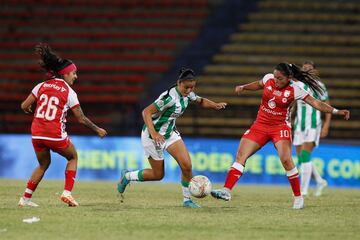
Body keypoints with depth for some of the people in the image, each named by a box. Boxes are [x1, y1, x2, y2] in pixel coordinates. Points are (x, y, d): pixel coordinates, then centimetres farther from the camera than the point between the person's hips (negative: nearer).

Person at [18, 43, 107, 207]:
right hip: (56, 135, -4)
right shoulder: (69, 92, -2)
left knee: (43, 164, 26)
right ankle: (67, 192, 8)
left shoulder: (41, 86, 8)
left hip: (37, 134, 4)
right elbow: (81, 119, 0)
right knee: (73, 157, 22)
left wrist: (31, 110, 29)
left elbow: (24, 106, 6)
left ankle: (26, 197, 19)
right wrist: (97, 130, 13)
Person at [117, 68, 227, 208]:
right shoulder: (170, 97, -30)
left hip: (170, 132, 7)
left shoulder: (187, 94, -5)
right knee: (158, 174, 4)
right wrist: (154, 134, -40)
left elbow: (201, 101, 17)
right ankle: (127, 176, 28)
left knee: (187, 166, -7)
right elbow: (146, 112, -31)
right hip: (153, 135, -7)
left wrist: (215, 105, -2)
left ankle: (187, 200, 8)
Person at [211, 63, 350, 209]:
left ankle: (298, 197, -6)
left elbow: (315, 103, -11)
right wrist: (243, 87, 10)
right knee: (241, 155, -9)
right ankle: (226, 190, -12)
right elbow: (259, 84, 22)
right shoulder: (269, 79, -2)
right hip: (260, 125, 4)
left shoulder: (295, 90, -12)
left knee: (285, 159, -21)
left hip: (280, 127, -4)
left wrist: (336, 111, -18)